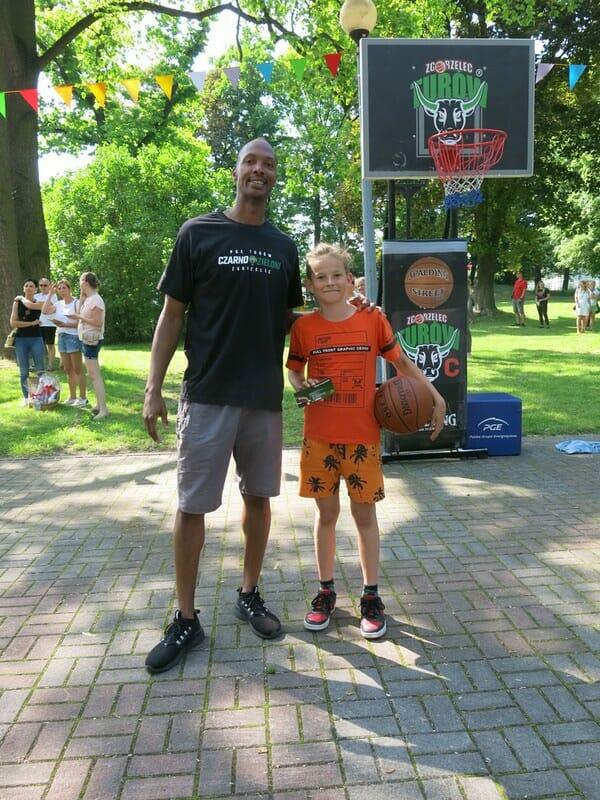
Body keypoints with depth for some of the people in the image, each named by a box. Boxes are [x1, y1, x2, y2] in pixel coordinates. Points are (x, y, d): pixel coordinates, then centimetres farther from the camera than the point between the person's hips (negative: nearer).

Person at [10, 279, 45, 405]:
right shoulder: (17, 302, 3)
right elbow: (13, 323, -6)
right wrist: (31, 323, -10)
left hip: (36, 339, 0)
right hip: (21, 339, 0)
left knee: (40, 370, -1)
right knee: (23, 371, 5)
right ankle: (26, 397, 14)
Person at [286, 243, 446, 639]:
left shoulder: (373, 319, -3)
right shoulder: (304, 327, -1)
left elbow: (402, 362, 7)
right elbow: (294, 372, 11)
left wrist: (436, 396, 1)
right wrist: (303, 387, -11)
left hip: (363, 436, -1)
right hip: (320, 438, 1)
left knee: (365, 514, 8)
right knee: (326, 513, 11)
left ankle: (371, 596, 23)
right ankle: (326, 591, 27)